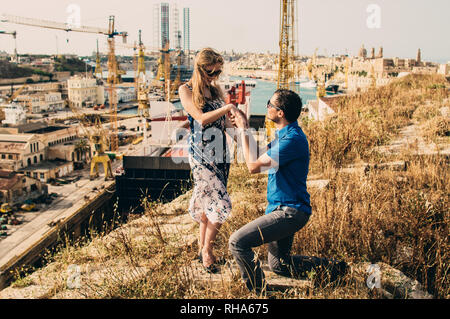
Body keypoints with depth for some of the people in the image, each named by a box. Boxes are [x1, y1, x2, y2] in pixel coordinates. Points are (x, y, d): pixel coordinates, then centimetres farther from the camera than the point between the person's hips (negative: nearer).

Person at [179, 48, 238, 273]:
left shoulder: (214, 90, 14)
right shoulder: (186, 90, -5)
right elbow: (201, 119, -18)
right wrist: (227, 108, -27)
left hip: (220, 154, 7)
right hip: (201, 155, -6)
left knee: (209, 204, 12)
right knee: (221, 206, -11)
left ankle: (202, 248, 26)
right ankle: (207, 251, 7)